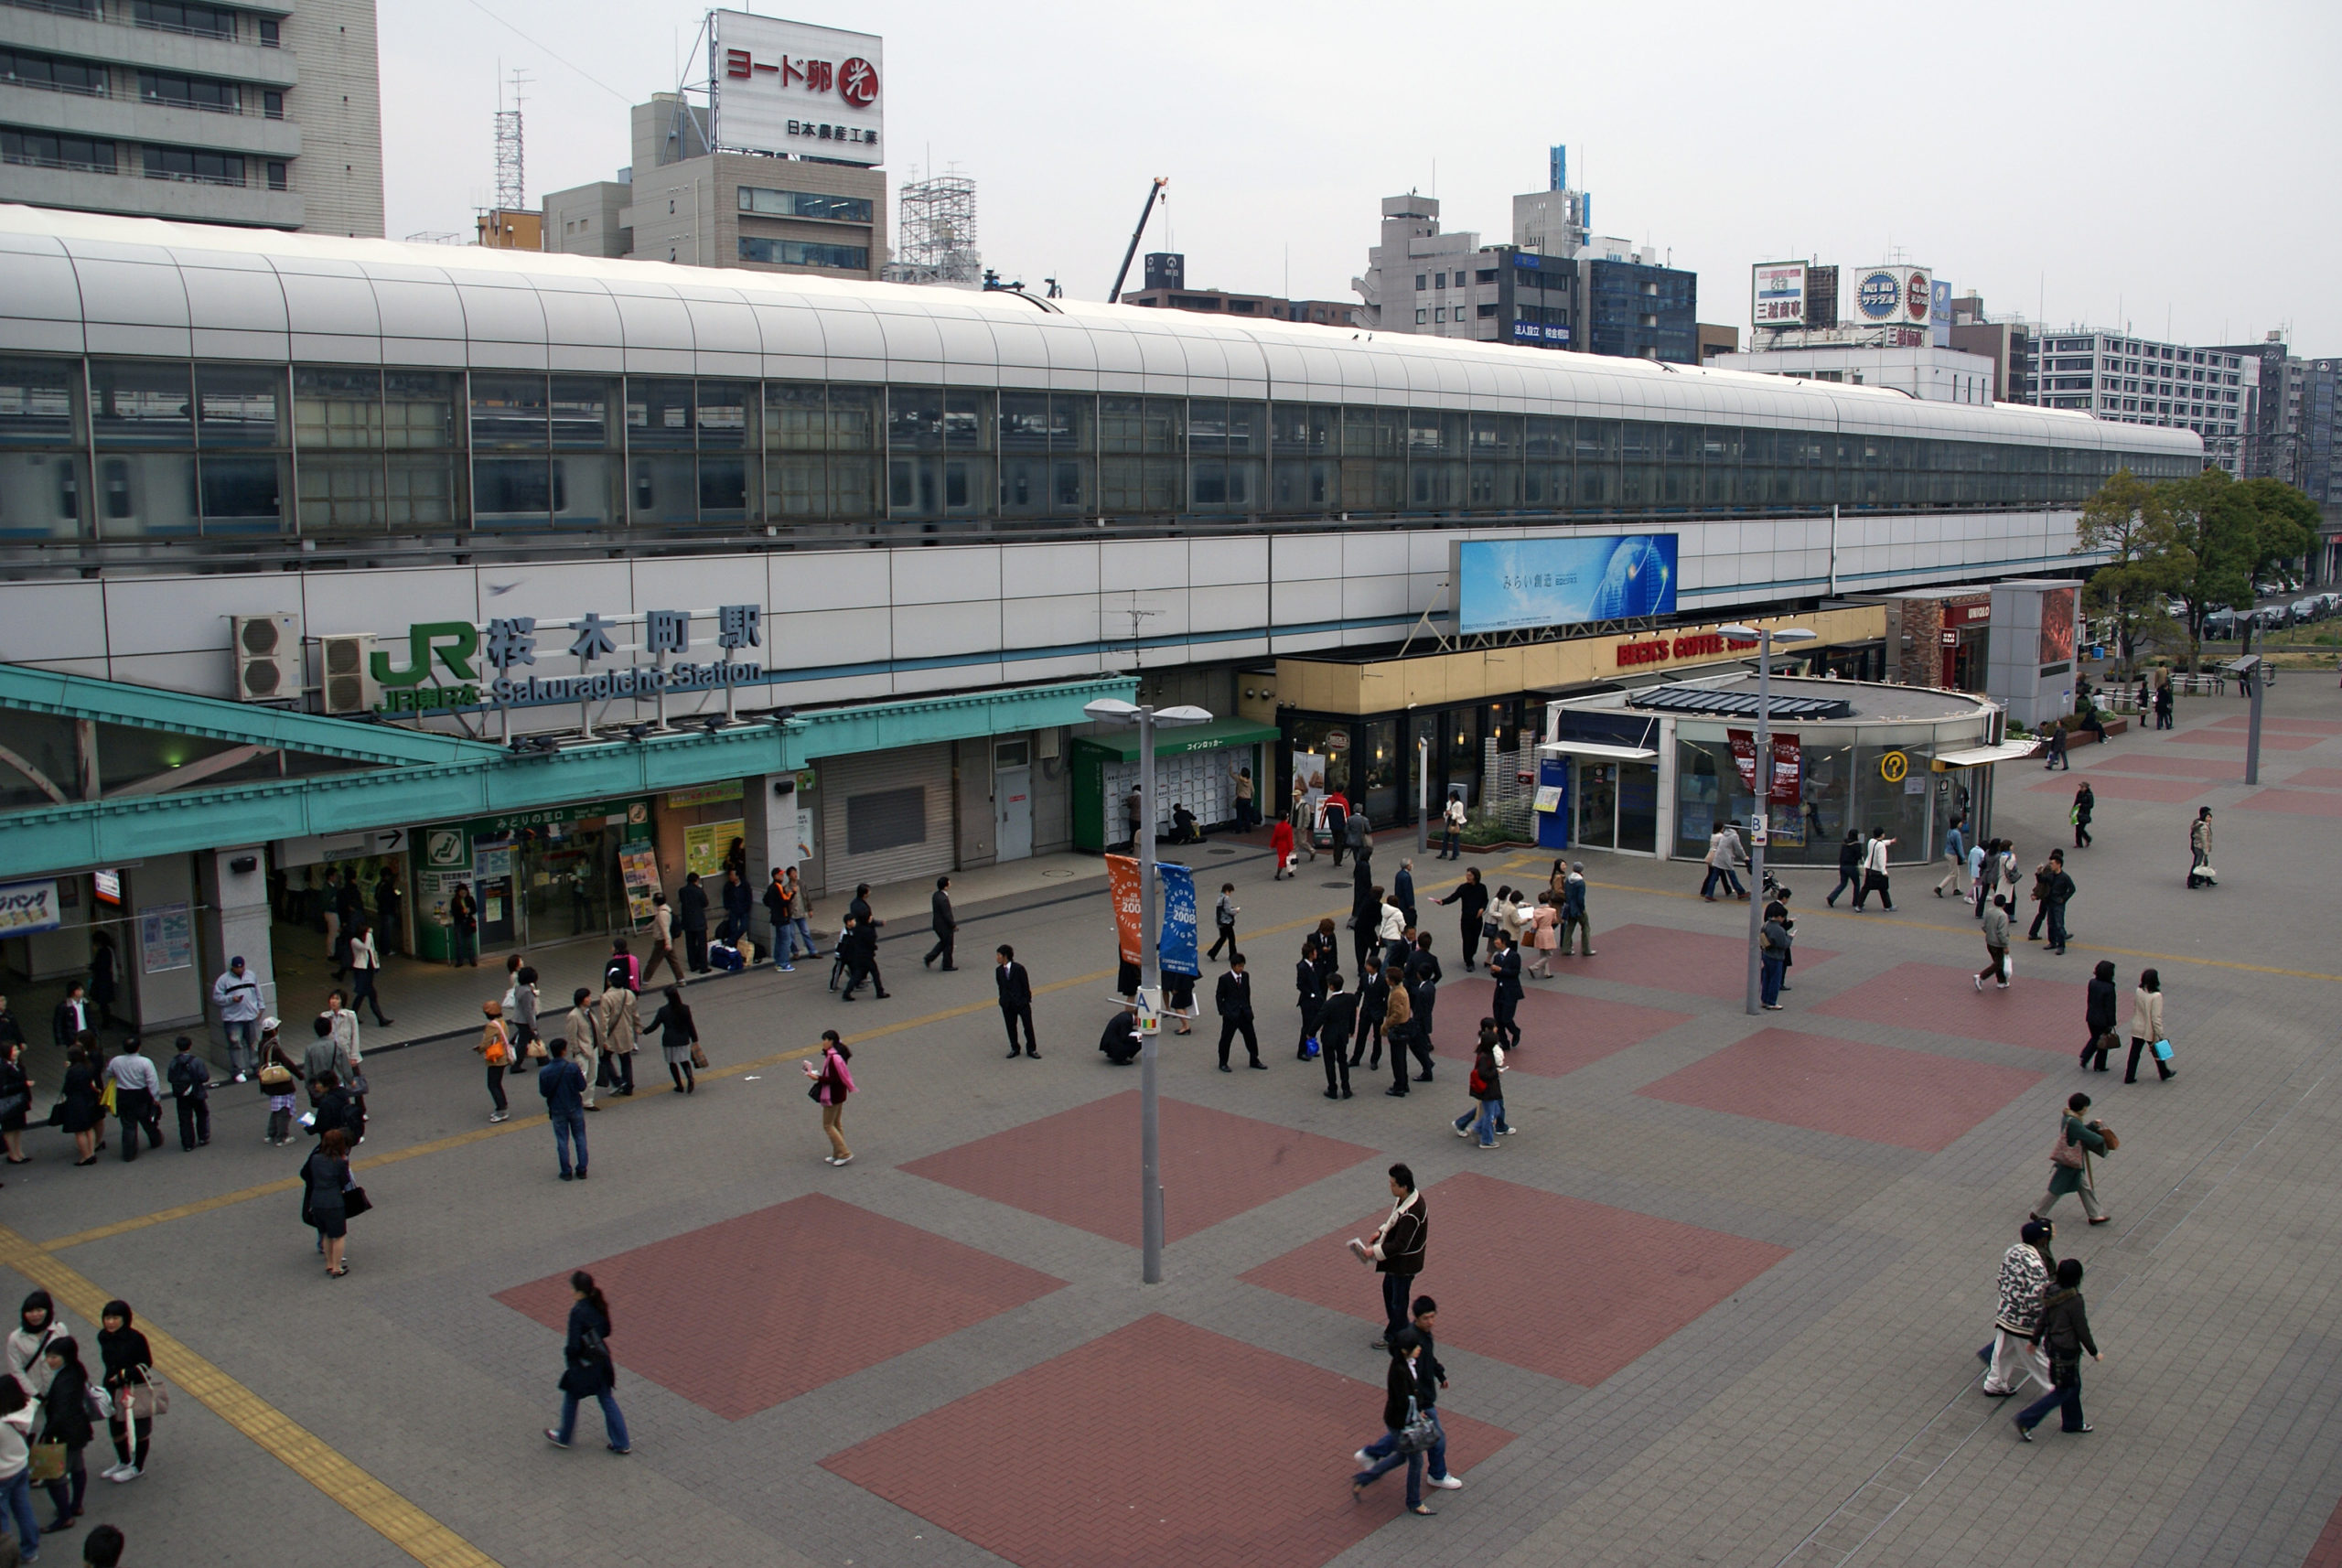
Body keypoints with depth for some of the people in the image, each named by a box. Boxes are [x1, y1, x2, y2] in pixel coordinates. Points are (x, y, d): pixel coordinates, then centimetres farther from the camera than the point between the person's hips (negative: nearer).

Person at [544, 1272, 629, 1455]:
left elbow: (574, 1345, -24)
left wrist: (566, 1351, -5)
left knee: (571, 1398, 19)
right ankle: (622, 1443, 19)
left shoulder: (577, 1312, -26)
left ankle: (564, 1437, 39)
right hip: (602, 1362, 7)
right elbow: (606, 1331, 7)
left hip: (583, 1365, -7)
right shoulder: (600, 1306, -4)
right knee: (606, 1399, 16)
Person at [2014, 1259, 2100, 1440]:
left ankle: (2072, 1423, 41)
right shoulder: (2074, 1300, -26)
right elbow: (2082, 1330, -18)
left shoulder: (2051, 1293, -3)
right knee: (2063, 1391, 5)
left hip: (2052, 1344, 8)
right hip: (2066, 1350, -8)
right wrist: (2094, 1352, -5)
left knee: (2073, 1386, 25)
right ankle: (2026, 1420, 3)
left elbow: (2042, 1319, 8)